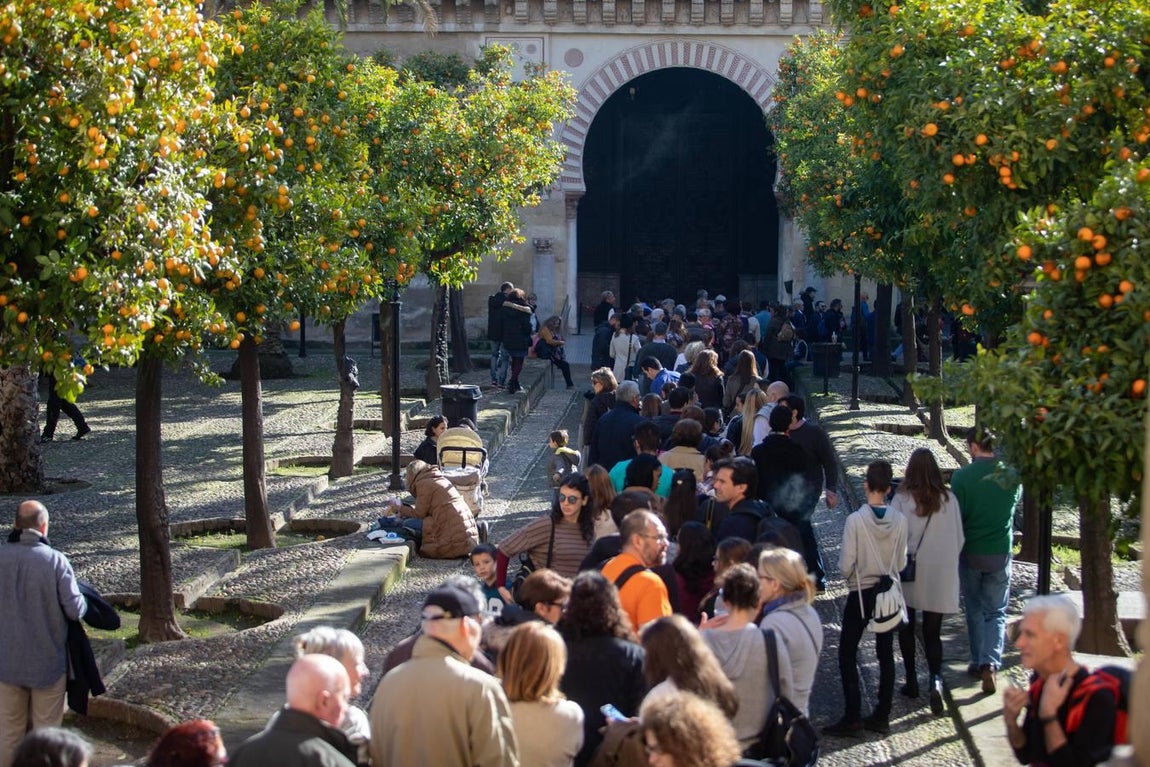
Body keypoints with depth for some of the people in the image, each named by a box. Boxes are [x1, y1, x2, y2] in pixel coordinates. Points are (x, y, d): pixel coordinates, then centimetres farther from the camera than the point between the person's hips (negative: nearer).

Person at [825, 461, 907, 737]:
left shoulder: (855, 520, -19)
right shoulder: (899, 520, -10)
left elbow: (845, 564, -15)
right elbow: (901, 563, -2)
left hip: (860, 594, -4)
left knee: (847, 653, 5)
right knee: (885, 654, 12)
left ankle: (852, 717, 1)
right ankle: (882, 716, 16)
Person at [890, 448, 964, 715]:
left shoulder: (902, 499, -13)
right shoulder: (948, 500, -7)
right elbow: (958, 539, 0)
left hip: (910, 573, -1)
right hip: (941, 575, 1)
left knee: (906, 628, 18)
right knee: (932, 632, 8)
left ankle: (911, 681, 21)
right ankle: (935, 679, -12)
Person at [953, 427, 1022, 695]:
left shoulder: (962, 476, -14)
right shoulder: (1010, 474, -7)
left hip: (971, 552, -1)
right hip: (1000, 552, 1)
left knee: (975, 610, 16)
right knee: (996, 612, 8)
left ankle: (978, 662, 22)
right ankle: (990, 663, -10)